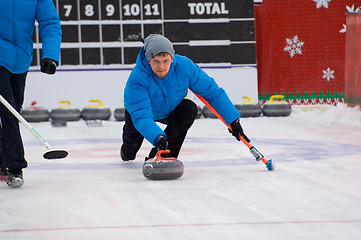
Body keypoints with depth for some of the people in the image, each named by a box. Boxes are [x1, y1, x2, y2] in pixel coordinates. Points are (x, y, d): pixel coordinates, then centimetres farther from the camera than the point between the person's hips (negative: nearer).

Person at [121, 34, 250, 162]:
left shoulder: (184, 66, -30)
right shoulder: (137, 79, -38)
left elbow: (212, 91, -20)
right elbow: (141, 115, -47)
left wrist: (233, 120, -21)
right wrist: (157, 137, -65)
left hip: (170, 111, 2)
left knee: (190, 108, -29)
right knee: (128, 155, -5)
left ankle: (166, 155, -21)